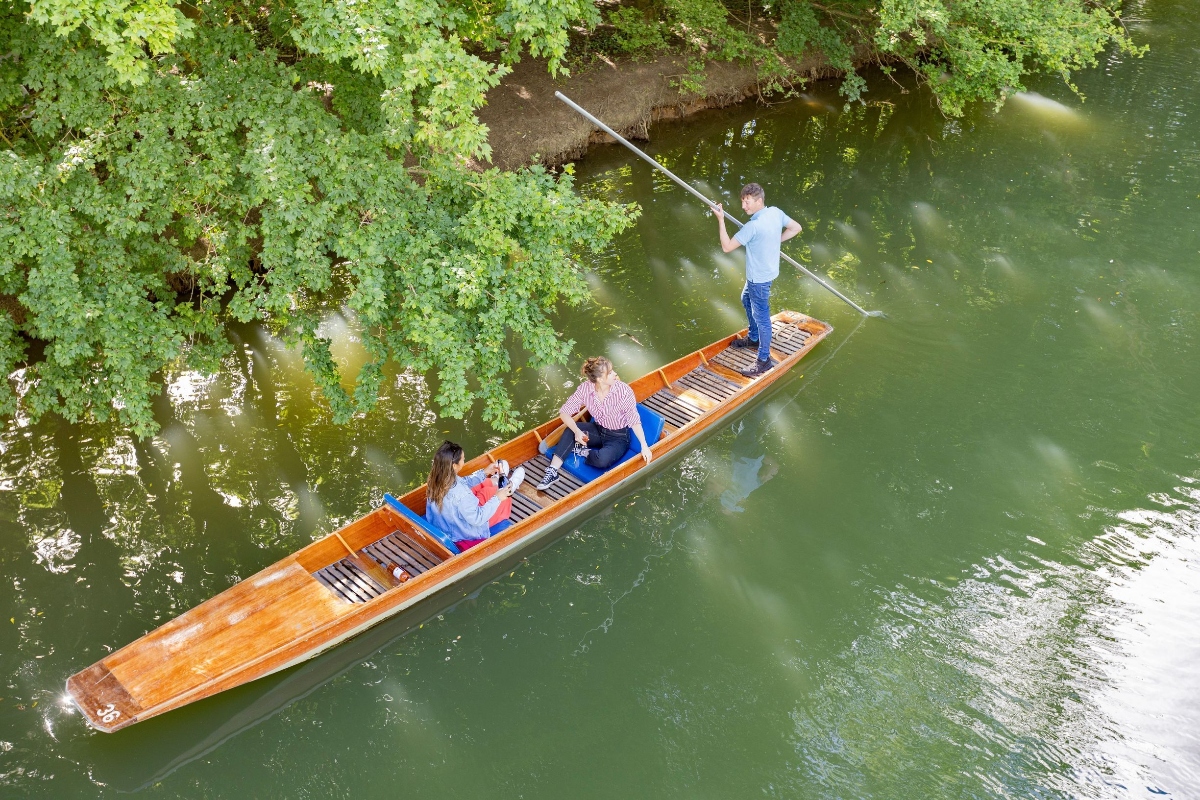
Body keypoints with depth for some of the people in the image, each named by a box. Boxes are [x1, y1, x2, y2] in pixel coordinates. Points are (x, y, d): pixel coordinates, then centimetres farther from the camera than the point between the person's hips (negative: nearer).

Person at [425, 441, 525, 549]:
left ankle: (495, 481, 54)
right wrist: (497, 498, -19)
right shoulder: (459, 494, -40)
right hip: (463, 535, -6)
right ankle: (509, 486, 44)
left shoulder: (437, 478, -16)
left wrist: (484, 473, 8)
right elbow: (478, 519, -27)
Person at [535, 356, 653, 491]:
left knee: (602, 459, -35)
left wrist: (644, 446, -25)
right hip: (598, 431, 4)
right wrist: (577, 431, -32)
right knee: (570, 430, -24)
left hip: (618, 438, -3)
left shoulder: (624, 391, -25)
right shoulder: (585, 388, -17)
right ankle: (552, 471, -20)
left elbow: (634, 421, -17)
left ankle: (584, 451, -2)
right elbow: (564, 412, -15)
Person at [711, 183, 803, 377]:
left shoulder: (753, 226, -30)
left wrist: (720, 220, -20)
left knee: (761, 317, 0)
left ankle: (764, 361, 10)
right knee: (747, 300, 31)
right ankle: (753, 338, 47)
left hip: (759, 278, -10)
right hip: (767, 270, 10)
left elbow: (727, 247, -25)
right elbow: (796, 227, 7)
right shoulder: (776, 212, -6)